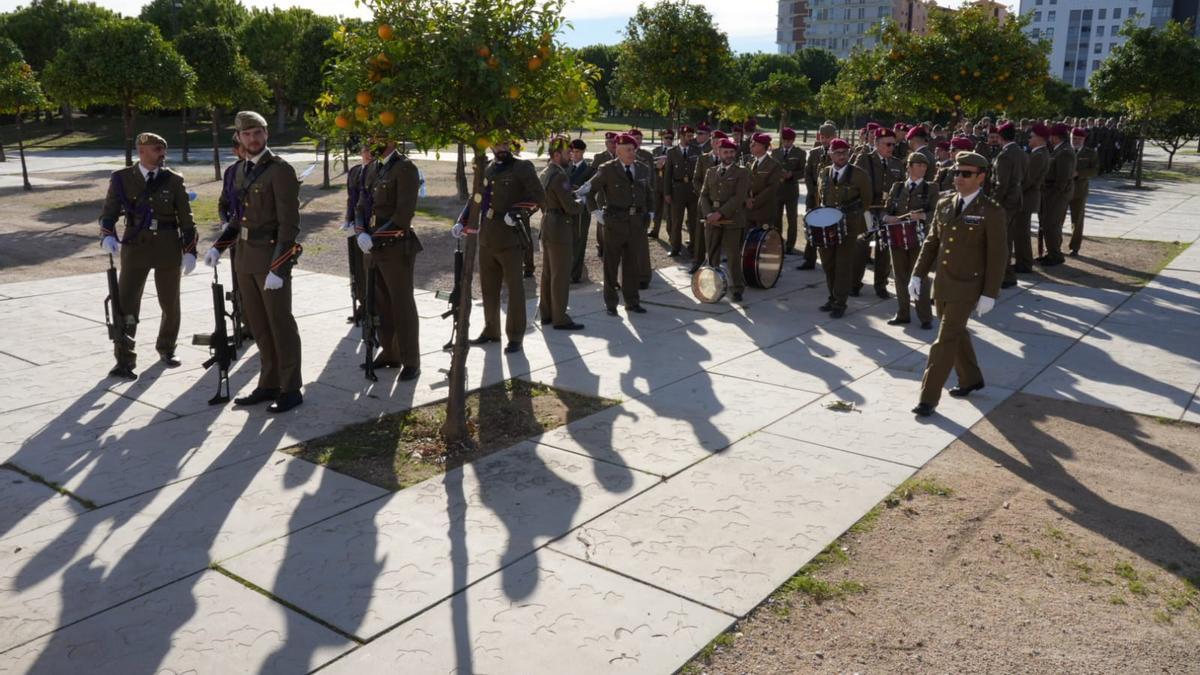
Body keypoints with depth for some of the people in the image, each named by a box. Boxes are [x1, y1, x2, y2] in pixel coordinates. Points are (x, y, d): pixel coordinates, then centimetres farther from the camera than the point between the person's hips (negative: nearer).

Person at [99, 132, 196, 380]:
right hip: (135, 247, -1)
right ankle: (124, 361, 1)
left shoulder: (173, 181, 2)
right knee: (125, 305, -6)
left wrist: (190, 251, -1)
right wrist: (107, 236, -19)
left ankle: (166, 349, 34)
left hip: (168, 249, 1)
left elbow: (186, 218, 4)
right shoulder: (122, 179, 1)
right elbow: (109, 212, 1)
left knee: (170, 304, 11)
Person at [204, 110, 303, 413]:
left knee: (281, 325, 0)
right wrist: (218, 246, 8)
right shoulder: (241, 170, 12)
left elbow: (289, 223, -17)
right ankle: (269, 384, 25)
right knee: (259, 325, 14)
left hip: (272, 257, -8)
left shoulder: (280, 170, -12)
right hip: (246, 257, 8)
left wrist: (278, 268, -22)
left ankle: (290, 390, 10)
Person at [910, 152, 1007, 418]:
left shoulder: (991, 212, -12)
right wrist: (918, 274, 6)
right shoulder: (944, 204, 5)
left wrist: (990, 294, -15)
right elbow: (932, 242, 12)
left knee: (945, 341, -8)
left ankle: (929, 398, -2)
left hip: (966, 288, -6)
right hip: (942, 284, 6)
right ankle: (971, 379, 41)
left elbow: (998, 256, -12)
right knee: (957, 334, 21)